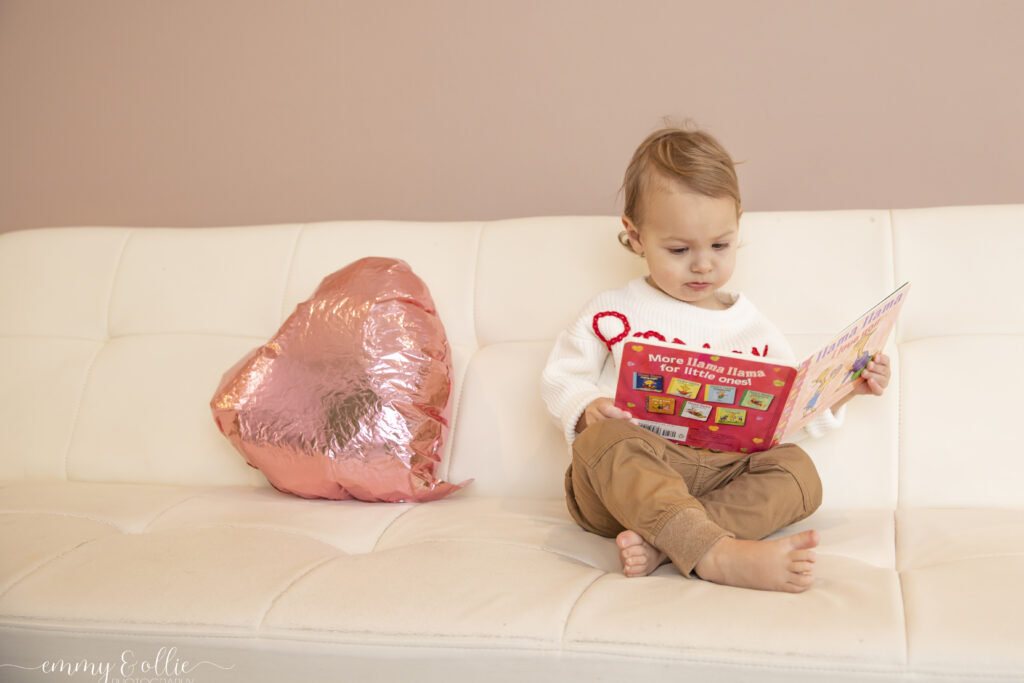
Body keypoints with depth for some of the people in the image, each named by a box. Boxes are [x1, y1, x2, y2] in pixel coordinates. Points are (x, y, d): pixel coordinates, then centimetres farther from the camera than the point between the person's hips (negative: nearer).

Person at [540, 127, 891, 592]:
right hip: (621, 481, -3)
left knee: (797, 470, -20)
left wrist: (841, 390, 3)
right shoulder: (613, 313, 8)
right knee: (604, 440, -35)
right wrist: (588, 409, -14)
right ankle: (719, 554, -53)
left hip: (718, 475, 3)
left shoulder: (752, 327, 16)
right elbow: (559, 378, 8)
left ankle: (661, 543, -37)